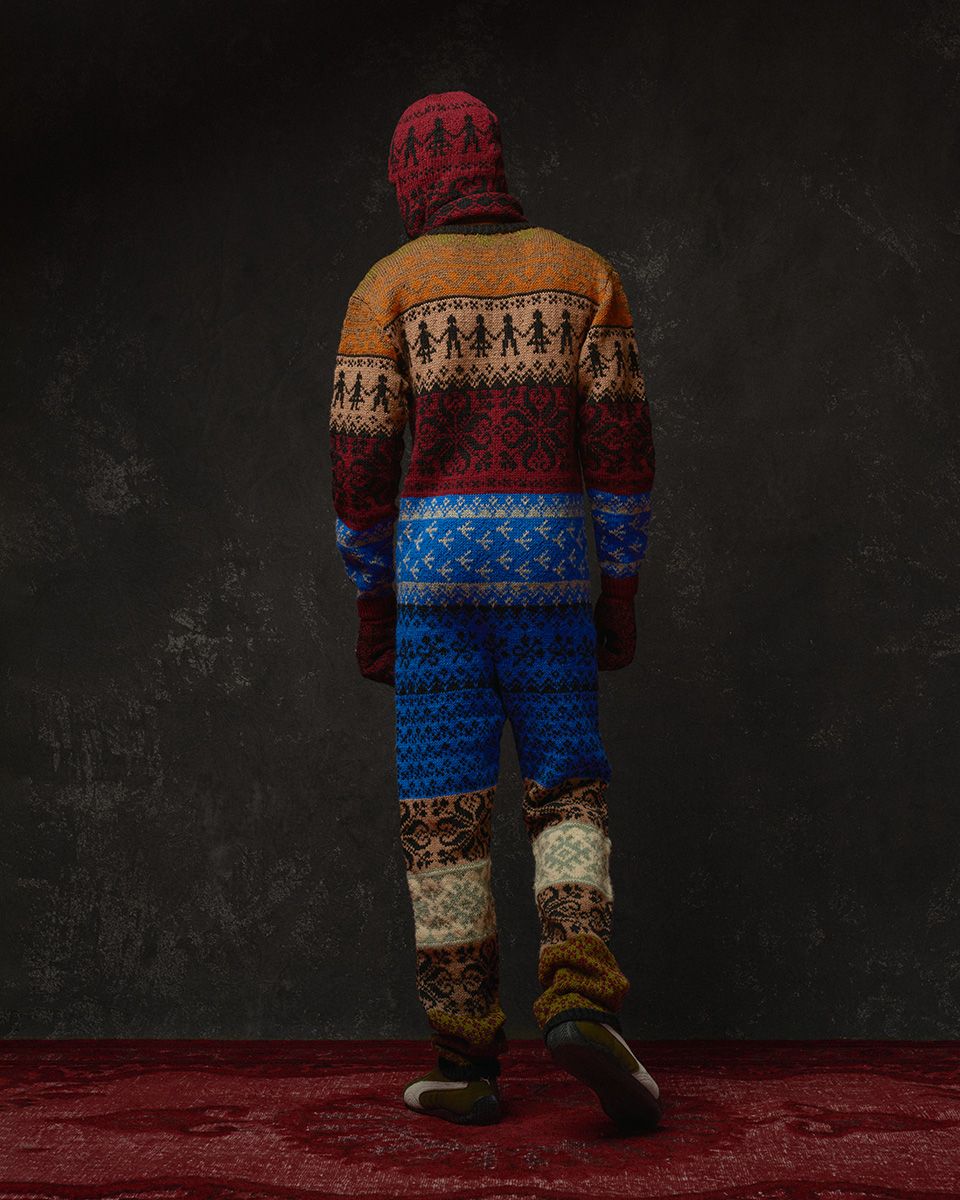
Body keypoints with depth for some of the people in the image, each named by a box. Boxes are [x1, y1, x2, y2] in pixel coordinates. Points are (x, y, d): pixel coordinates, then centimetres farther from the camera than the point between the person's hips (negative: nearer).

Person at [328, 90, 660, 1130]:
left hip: (435, 561, -1)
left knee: (445, 811, 3)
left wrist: (370, 606, 6)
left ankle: (467, 1063, 5)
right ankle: (580, 1002, -15)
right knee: (568, 796, 8)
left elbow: (360, 458, -1)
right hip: (547, 565, 1)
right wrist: (623, 597, 5)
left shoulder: (387, 285, 4)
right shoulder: (582, 271, 8)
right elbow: (622, 443, 1)